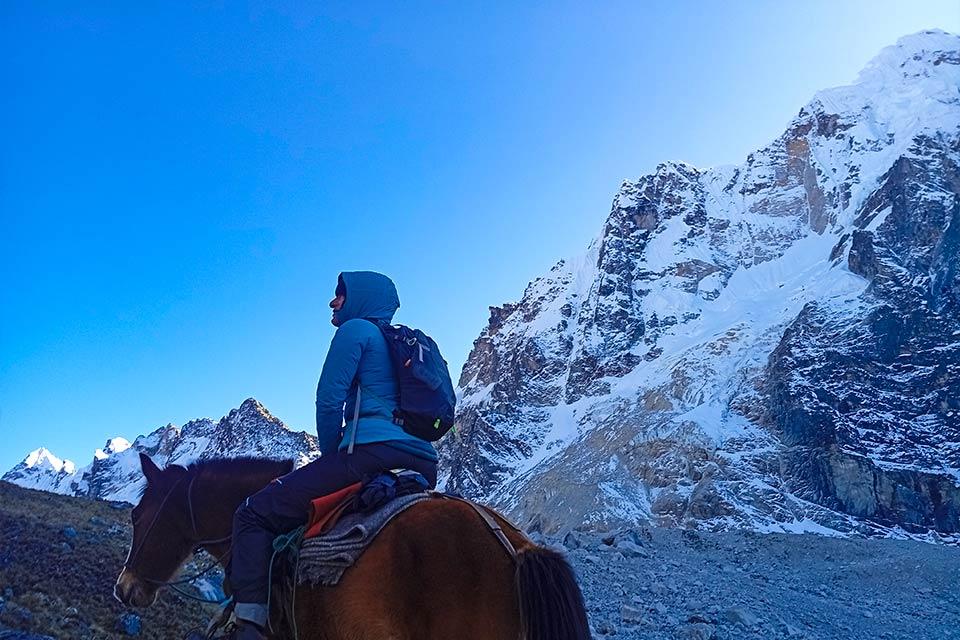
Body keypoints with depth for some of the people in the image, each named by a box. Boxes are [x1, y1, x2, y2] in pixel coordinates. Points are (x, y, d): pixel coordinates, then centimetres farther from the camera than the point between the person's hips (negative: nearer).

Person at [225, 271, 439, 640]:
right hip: (423, 467, 9)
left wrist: (331, 456, 10)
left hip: (372, 453, -9)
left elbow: (329, 401, -3)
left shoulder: (356, 329, 4)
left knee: (254, 515, -3)